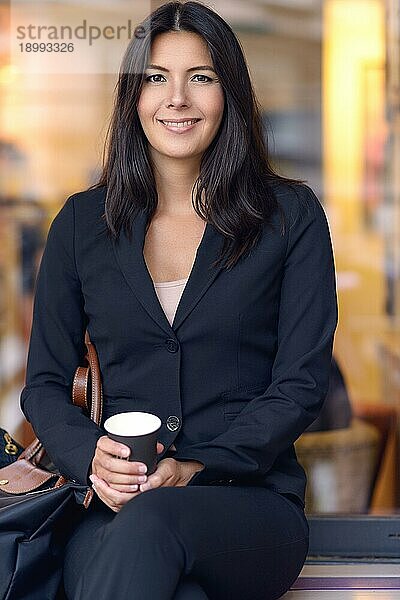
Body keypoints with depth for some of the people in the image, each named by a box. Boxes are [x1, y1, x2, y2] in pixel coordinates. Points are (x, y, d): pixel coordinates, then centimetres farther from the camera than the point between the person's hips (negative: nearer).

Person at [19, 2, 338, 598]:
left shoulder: (291, 217, 6)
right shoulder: (82, 223, 13)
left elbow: (300, 385, 0)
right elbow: (45, 382, 13)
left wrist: (196, 469, -14)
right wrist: (91, 456, -10)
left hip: (252, 505, 0)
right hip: (114, 508, 1)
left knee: (150, 522, -37)